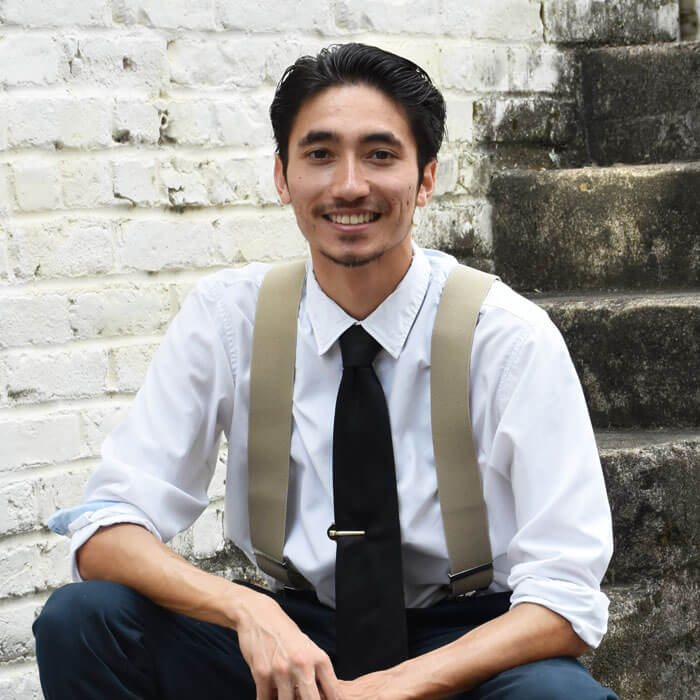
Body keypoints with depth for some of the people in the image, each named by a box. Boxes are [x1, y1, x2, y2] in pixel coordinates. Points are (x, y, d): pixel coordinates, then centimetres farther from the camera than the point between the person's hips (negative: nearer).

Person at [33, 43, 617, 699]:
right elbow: (104, 530, -10)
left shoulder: (512, 338, -12)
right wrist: (249, 612, -30)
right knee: (80, 619, -22)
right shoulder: (225, 315, -6)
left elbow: (566, 600, -15)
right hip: (291, 635, 3)